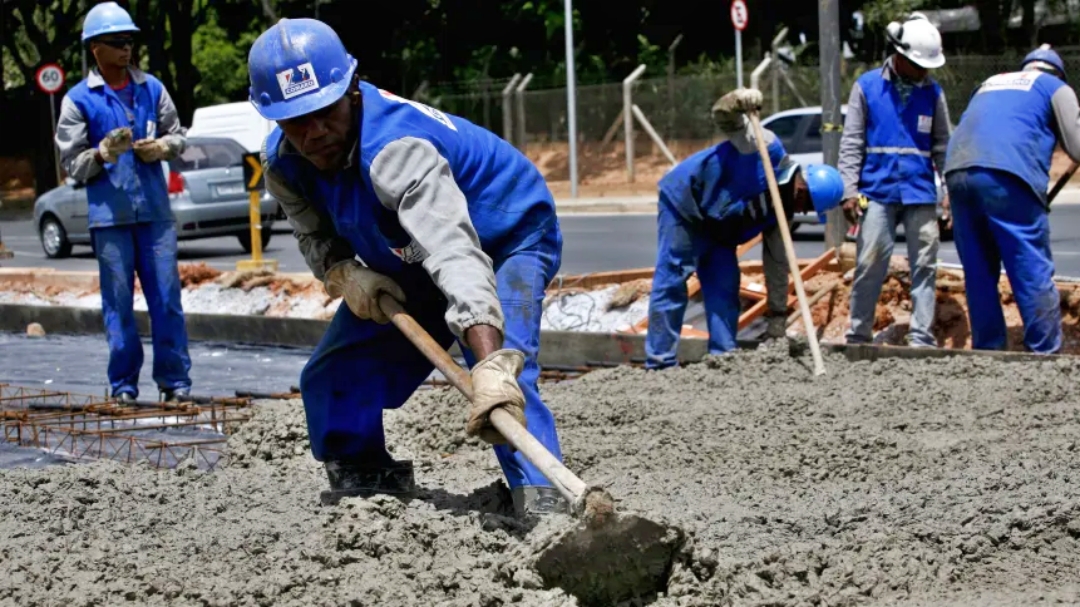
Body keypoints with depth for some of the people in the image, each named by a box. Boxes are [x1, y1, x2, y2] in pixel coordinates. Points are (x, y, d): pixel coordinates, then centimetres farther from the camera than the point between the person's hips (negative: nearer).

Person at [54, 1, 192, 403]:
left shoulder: (151, 89, 9)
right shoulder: (79, 100, 1)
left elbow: (178, 136, 17)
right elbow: (72, 163, 1)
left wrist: (162, 147, -5)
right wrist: (104, 154, -17)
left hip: (155, 210, 2)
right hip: (109, 215, -2)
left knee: (166, 296, 1)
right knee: (118, 302, 1)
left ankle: (175, 381, 7)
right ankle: (123, 385, 8)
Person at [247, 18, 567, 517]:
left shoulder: (395, 148, -42)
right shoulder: (283, 163, -17)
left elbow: (456, 255, -55)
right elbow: (315, 236, 3)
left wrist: (491, 365, -68)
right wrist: (343, 274, -23)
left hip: (507, 239, -8)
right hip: (406, 264, 8)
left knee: (502, 376, -32)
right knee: (332, 377, 5)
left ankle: (541, 502, -33)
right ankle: (366, 482, 26)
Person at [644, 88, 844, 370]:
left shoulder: (783, 210, 1)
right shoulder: (769, 151, -20)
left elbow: (777, 263, 6)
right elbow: (723, 117, -22)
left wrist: (778, 316, 5)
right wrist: (737, 103, -48)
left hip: (715, 229, 8)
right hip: (683, 202, -8)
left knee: (724, 290, 2)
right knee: (671, 283, -11)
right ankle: (660, 363, -11)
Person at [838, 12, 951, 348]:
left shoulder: (932, 93, 9)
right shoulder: (867, 87, 3)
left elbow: (943, 145, 11)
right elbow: (851, 143, 2)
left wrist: (951, 188, -1)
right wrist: (849, 190, -5)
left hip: (921, 193, 2)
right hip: (878, 191, -2)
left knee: (925, 266, 1)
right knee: (869, 266, -2)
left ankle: (922, 338, 5)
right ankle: (858, 337, 7)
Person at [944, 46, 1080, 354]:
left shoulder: (989, 84, 33)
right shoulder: (1055, 87, 18)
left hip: (958, 173, 5)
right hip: (1007, 177, -5)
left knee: (979, 275, 11)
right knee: (1034, 274, -2)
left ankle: (987, 352, 12)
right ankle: (1046, 353, -5)